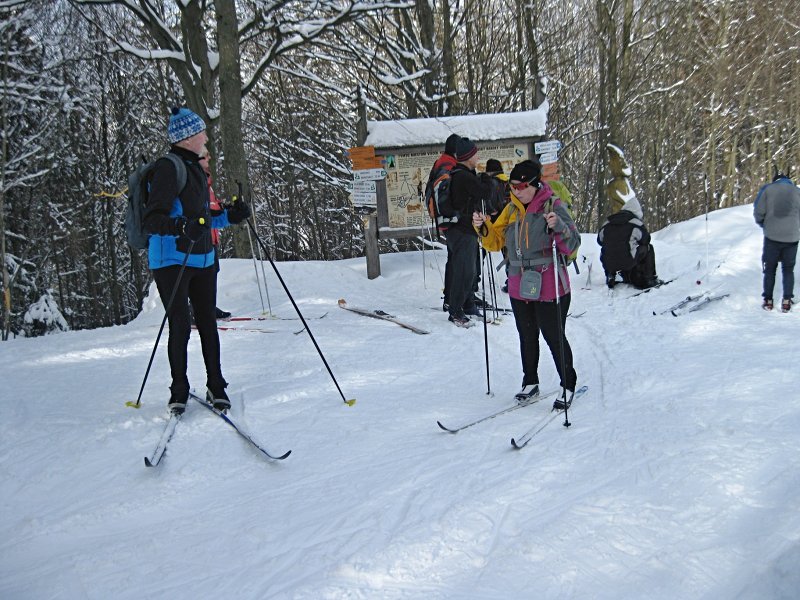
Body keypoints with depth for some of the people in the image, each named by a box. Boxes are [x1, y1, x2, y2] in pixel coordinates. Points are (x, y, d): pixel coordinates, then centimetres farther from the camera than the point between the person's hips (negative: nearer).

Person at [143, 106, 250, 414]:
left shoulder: (195, 168, 17)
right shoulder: (169, 169, -12)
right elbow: (152, 220, -18)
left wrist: (229, 216, 13)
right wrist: (182, 226, -33)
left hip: (203, 260, 8)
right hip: (171, 260, -8)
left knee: (208, 323, 8)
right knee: (180, 325, -3)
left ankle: (216, 386, 18)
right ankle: (179, 391, 11)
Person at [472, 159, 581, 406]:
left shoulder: (553, 207, -10)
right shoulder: (511, 210, 7)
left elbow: (572, 244, -17)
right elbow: (495, 242, 12)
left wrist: (559, 226, -35)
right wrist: (483, 227, -6)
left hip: (549, 289, -6)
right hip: (519, 287, 6)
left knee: (555, 338, 3)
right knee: (527, 338, 17)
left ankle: (568, 385, 19)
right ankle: (530, 383, 33)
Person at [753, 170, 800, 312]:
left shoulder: (768, 189, -1)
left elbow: (758, 211, -5)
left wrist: (763, 224, 13)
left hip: (772, 236, -1)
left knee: (770, 269, 12)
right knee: (788, 269, 13)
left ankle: (768, 300, 11)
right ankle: (787, 301, 6)